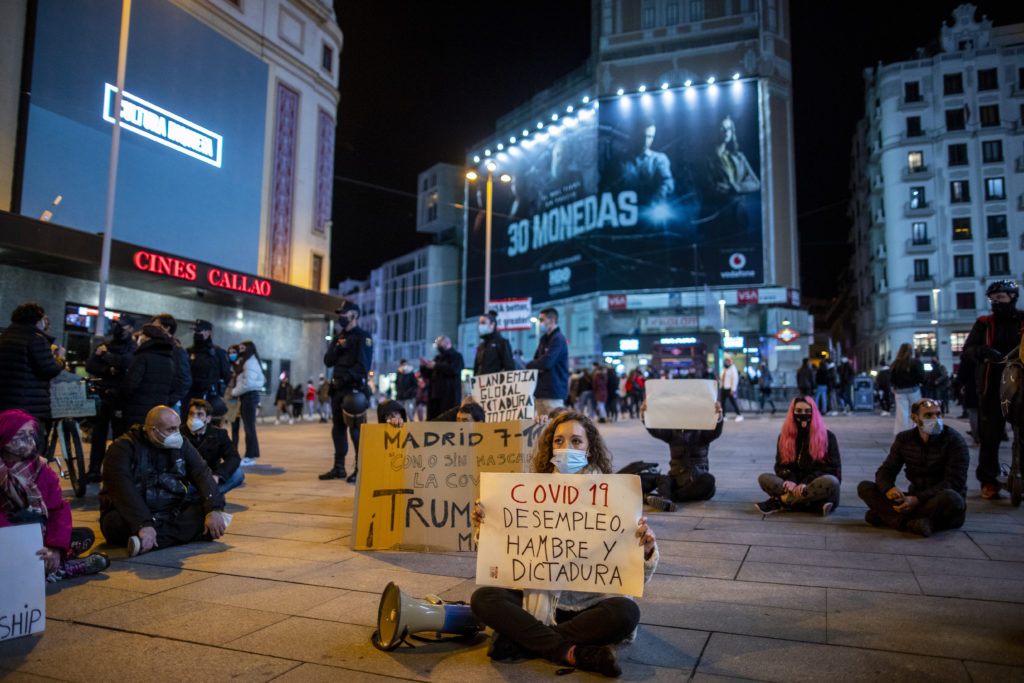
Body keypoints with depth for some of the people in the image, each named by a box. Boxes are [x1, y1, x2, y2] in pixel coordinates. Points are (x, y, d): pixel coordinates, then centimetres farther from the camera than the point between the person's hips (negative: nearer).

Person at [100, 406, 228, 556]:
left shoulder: (180, 444, 6)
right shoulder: (123, 447, -9)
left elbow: (202, 473, -5)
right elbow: (123, 489, -23)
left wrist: (214, 510, -23)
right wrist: (143, 525, -38)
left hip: (172, 512, 4)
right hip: (133, 515, -4)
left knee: (206, 510, -22)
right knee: (116, 523, -35)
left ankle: (146, 542, -33)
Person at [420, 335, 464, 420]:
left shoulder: (456, 356, 2)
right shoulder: (437, 358, 23)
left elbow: (454, 370, -17)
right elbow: (428, 375, 27)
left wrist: (436, 366, -12)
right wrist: (423, 366, 6)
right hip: (435, 395, 7)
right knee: (432, 420, 3)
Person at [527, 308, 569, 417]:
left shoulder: (558, 339, -11)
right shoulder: (544, 338, 18)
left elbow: (546, 362, -20)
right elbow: (537, 358, 21)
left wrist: (528, 365, -4)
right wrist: (536, 367, -4)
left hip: (553, 392, -9)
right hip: (540, 391, 9)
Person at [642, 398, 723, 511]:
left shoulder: (702, 431, 6)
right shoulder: (672, 431, 10)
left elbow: (715, 432, -15)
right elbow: (655, 430, -7)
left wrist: (718, 417, -39)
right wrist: (644, 415, -29)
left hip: (698, 477, -1)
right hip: (677, 476, 1)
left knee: (708, 479, -32)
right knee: (663, 478, -28)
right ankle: (665, 501, -60)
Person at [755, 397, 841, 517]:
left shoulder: (827, 437, 0)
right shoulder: (784, 437, 8)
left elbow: (833, 467, -5)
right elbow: (780, 465, 7)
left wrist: (806, 482, -18)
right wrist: (789, 480, -17)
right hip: (793, 483, 2)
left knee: (831, 482, -36)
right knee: (764, 478, -22)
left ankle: (779, 501, -28)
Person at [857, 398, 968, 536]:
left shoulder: (954, 440, -9)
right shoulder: (904, 439, 3)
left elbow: (954, 482, -17)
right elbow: (885, 471, 1)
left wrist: (917, 499, -30)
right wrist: (888, 489, -26)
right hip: (915, 500, 4)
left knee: (950, 498, -40)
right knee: (864, 487, -13)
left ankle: (885, 515, -32)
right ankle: (911, 523, -34)